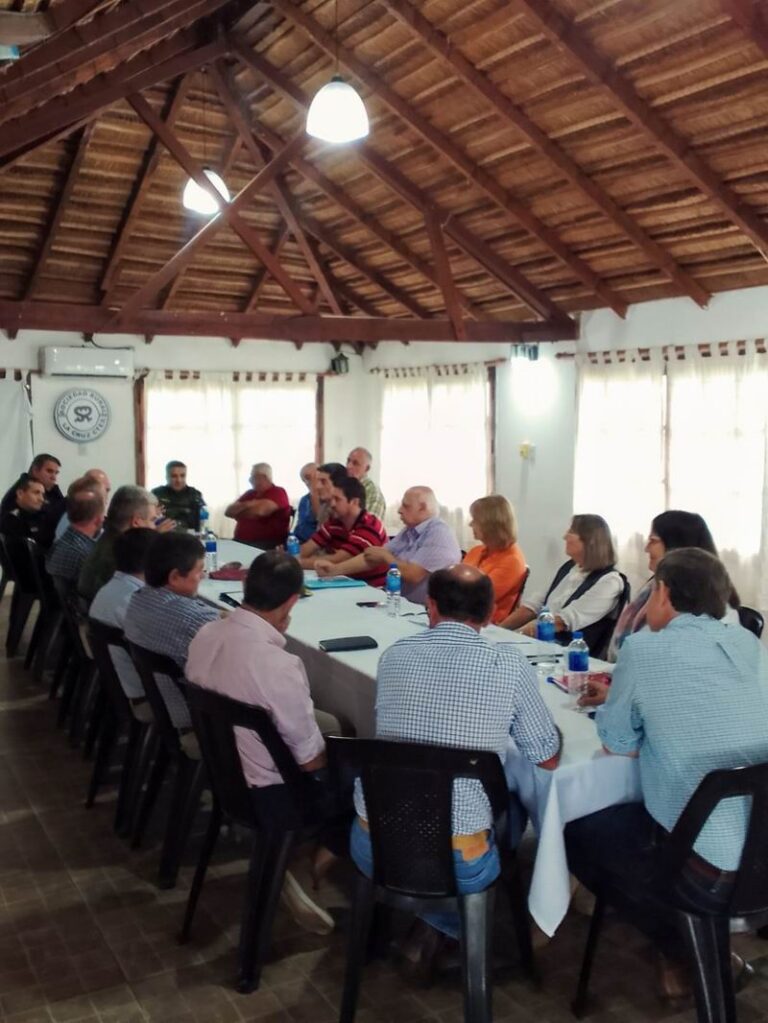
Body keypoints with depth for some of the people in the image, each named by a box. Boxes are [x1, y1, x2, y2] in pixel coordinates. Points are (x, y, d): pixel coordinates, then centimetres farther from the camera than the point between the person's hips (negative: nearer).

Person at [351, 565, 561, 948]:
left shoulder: (394, 655, 0)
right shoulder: (509, 664, -9)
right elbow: (549, 759, 3)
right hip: (457, 861, -2)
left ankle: (454, 923, 33)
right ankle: (464, 921, 31)